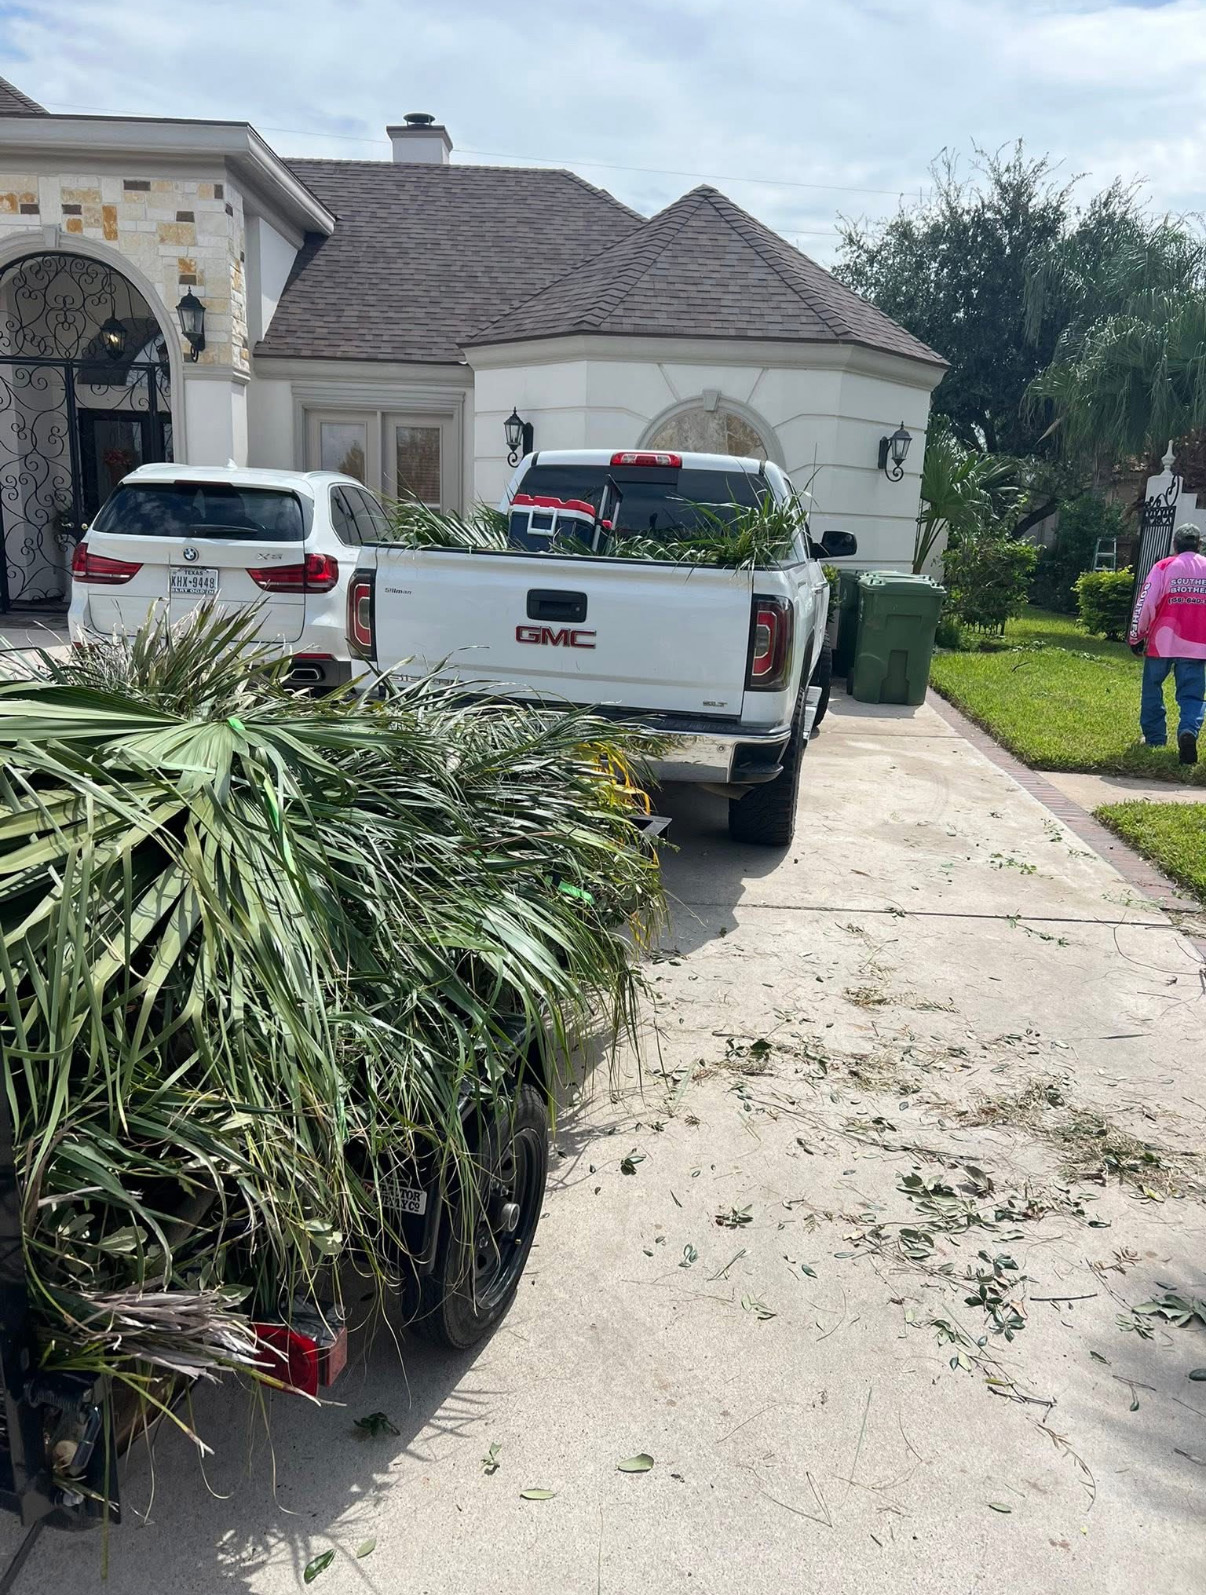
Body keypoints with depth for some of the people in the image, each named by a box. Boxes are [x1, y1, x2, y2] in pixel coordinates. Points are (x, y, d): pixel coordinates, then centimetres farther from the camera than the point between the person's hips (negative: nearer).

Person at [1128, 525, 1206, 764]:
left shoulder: (1164, 567, -3)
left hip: (1162, 642, -1)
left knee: (1152, 690, 16)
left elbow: (1145, 604, -6)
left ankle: (1154, 738, 22)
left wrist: (1136, 637, 4)